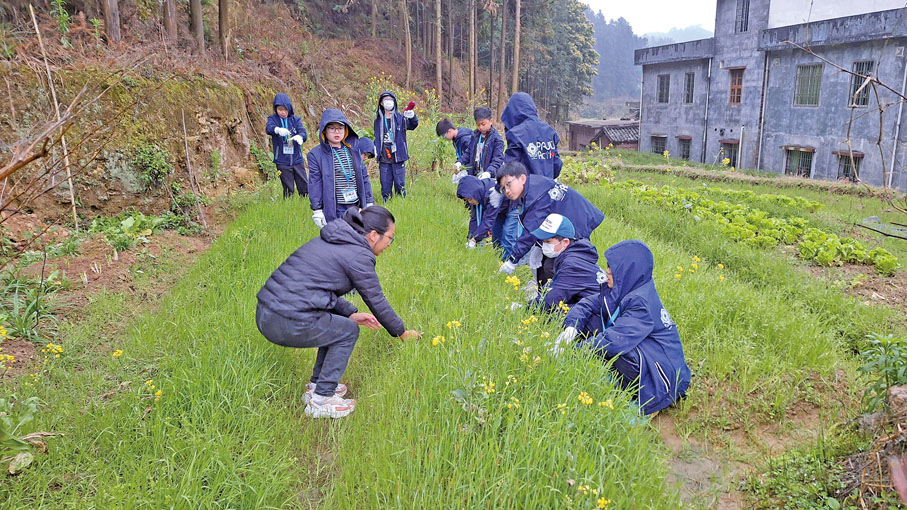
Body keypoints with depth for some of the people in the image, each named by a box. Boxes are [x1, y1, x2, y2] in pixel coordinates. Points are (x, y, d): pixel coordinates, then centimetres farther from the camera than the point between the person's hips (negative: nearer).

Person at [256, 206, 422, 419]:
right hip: (290, 325, -9)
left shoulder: (327, 240, 19)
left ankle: (316, 386, 32)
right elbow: (377, 302, 2)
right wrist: (402, 332, 17)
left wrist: (351, 313, 20)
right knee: (348, 331, 11)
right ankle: (321, 400, 13)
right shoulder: (359, 255, -6)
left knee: (334, 325, 24)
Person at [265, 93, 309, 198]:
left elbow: (304, 133, -8)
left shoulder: (295, 119, 5)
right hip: (282, 162, -1)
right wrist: (278, 129, -45)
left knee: (304, 188, 4)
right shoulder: (273, 119, 0)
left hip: (297, 160, 1)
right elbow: (268, 128, -21)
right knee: (288, 190, 5)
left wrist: (299, 136, -34)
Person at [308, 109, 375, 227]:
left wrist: (369, 202, 11)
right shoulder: (316, 154, -3)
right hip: (335, 211, -4)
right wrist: (317, 210, -7)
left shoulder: (353, 148, 10)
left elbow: (364, 176, 13)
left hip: (356, 207, 5)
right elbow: (315, 183, -3)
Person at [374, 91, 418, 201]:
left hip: (398, 158, -3)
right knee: (385, 187, 5)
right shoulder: (378, 120, 12)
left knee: (400, 185, 1)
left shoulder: (400, 118, 2)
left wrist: (412, 117, -36)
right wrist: (377, 155, 12)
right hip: (384, 160, 3)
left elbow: (412, 125, -15)